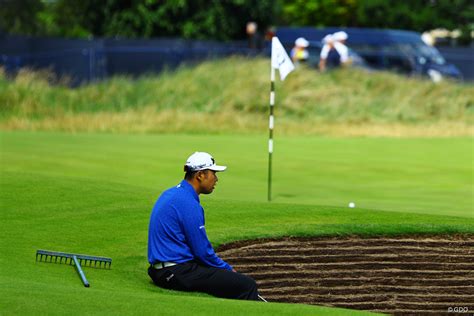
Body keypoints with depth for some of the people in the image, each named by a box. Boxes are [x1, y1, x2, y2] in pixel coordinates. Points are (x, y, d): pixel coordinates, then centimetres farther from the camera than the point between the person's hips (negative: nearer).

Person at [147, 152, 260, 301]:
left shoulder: (171, 194, 16)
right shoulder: (189, 203, -16)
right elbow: (202, 251, -15)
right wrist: (228, 269, 0)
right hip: (178, 274, -11)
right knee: (247, 285, -14)